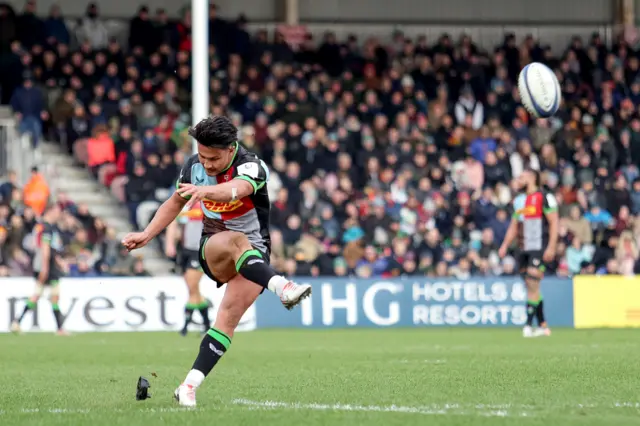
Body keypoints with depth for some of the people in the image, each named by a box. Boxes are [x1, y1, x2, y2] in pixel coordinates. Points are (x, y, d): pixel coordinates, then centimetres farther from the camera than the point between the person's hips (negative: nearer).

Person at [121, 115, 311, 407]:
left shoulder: (251, 167, -22)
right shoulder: (193, 167, -4)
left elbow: (237, 190, -47)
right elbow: (175, 203, 16)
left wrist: (205, 191, -67)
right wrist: (146, 235, 8)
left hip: (254, 252, -3)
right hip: (213, 248, 3)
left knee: (229, 317, -21)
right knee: (237, 242, -35)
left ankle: (189, 386, -23)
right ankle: (280, 286, -58)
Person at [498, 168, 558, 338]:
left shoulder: (544, 197, -6)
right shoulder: (519, 200, 17)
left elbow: (554, 222, -10)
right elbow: (514, 226, 23)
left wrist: (551, 247, -16)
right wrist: (505, 246, 13)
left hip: (539, 248, -8)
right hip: (524, 249, 8)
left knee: (532, 284, -15)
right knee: (531, 287, 8)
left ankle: (529, 324, -16)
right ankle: (543, 326, 14)